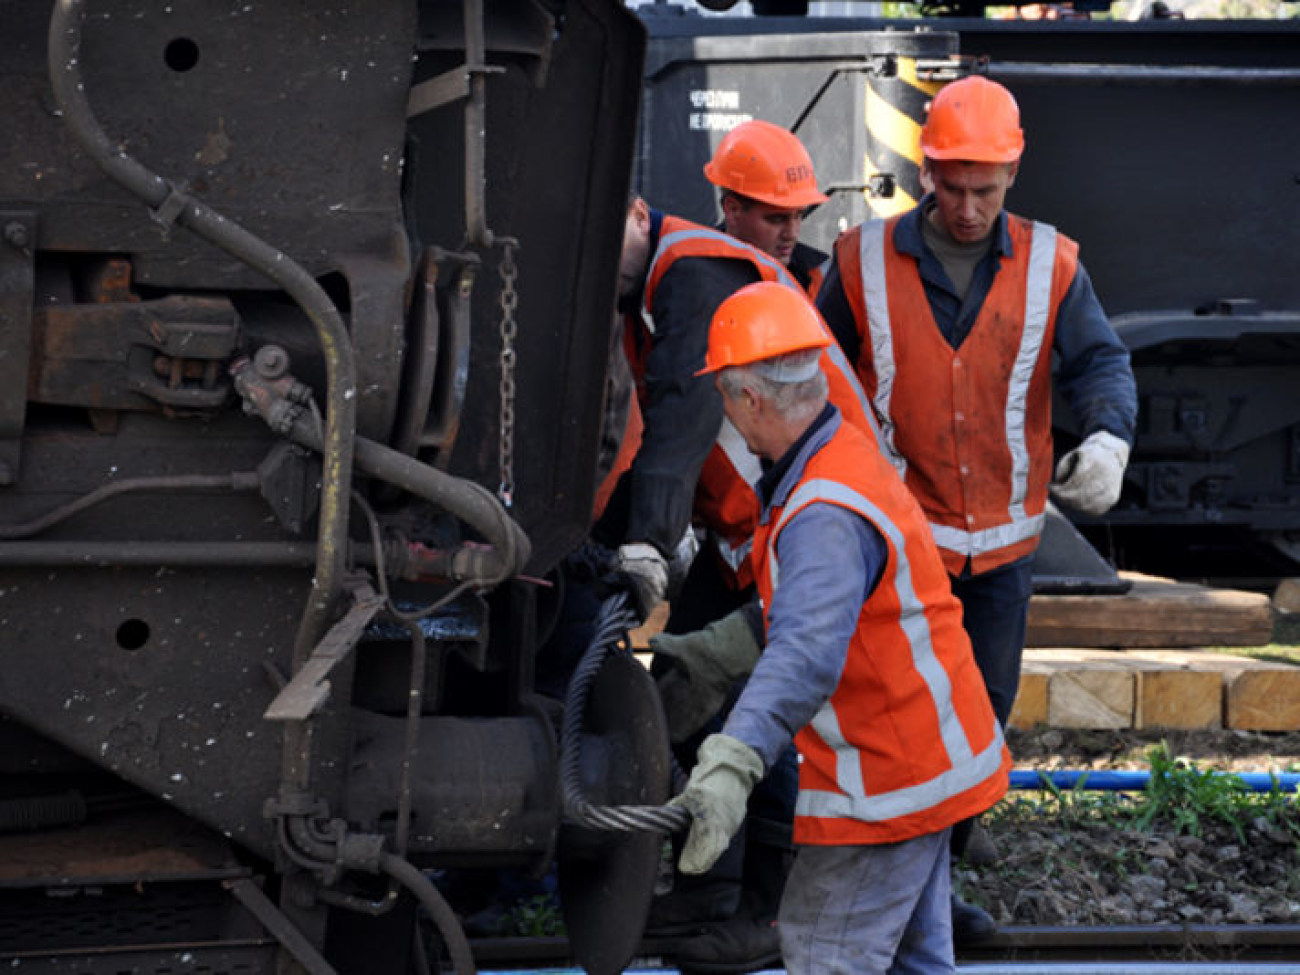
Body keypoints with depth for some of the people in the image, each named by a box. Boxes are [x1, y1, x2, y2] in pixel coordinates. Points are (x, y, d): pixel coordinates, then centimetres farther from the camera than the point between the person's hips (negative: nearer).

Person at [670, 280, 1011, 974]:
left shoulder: (826, 517, -29)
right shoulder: (845, 455, 6)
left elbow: (807, 654, -46)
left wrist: (733, 764, -58)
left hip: (889, 781, -10)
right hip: (921, 756, 10)